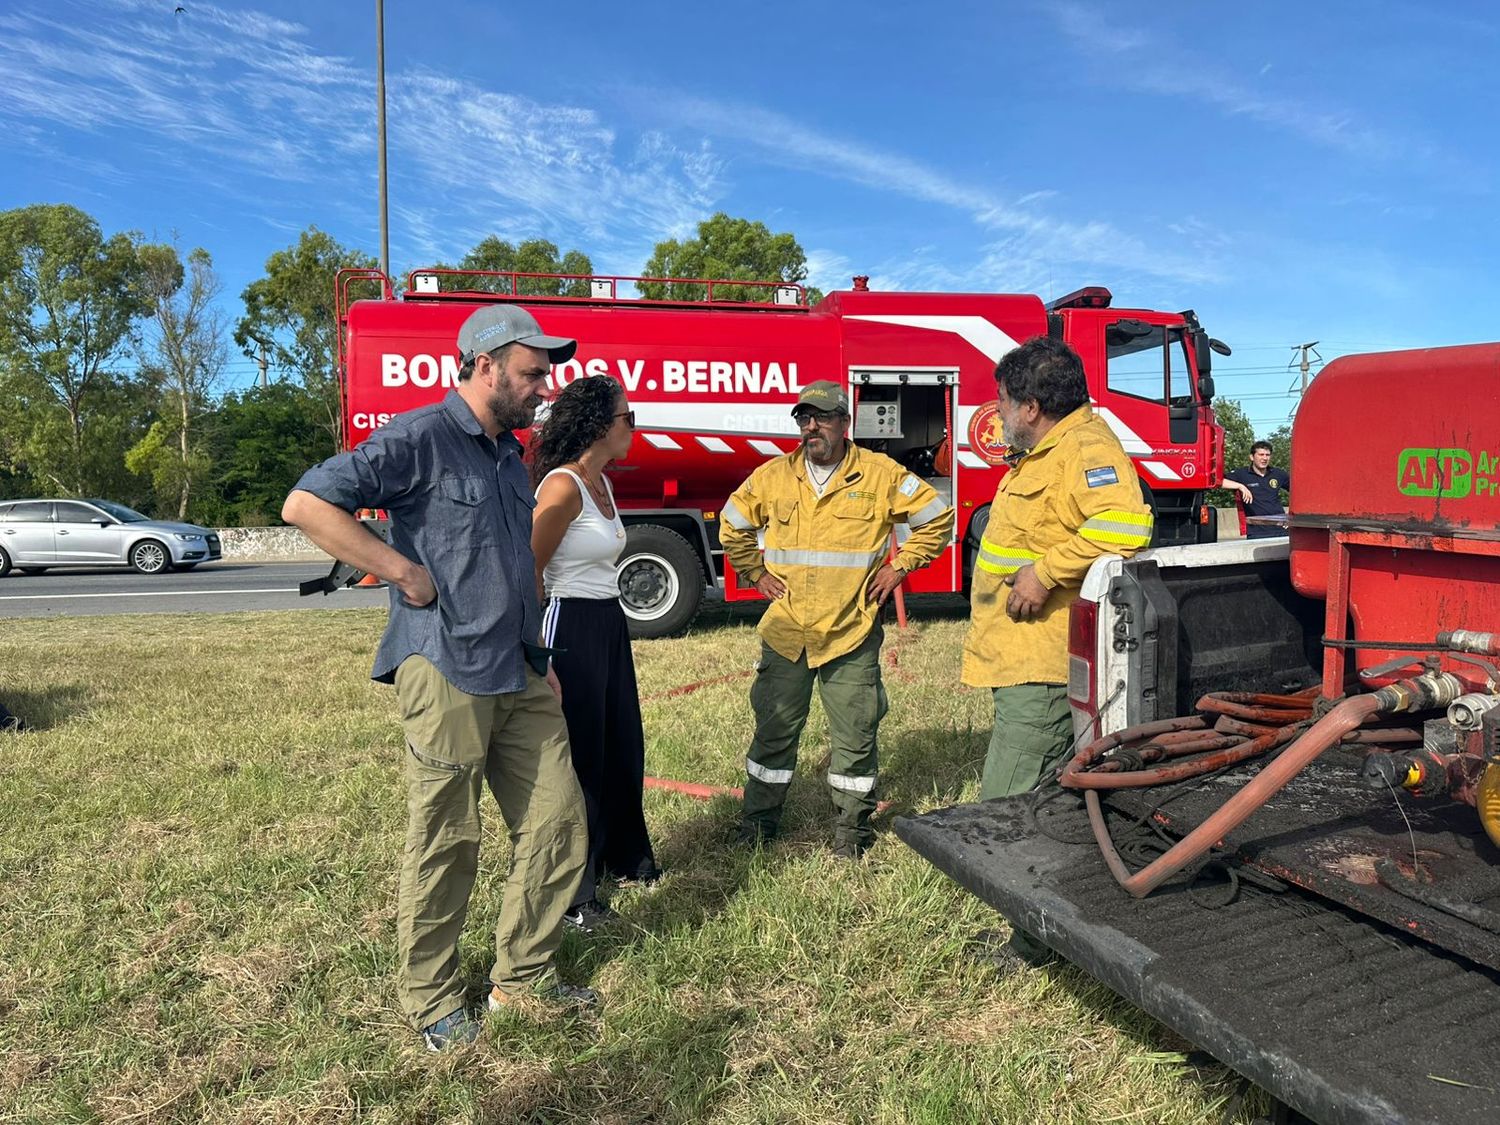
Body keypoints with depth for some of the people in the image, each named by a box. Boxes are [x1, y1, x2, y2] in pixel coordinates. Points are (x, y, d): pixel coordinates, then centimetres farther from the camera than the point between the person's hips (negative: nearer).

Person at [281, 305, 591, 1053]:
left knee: (557, 824, 10)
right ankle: (431, 1001, 24)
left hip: (519, 675, 8)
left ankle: (522, 976, 27)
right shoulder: (419, 439, -10)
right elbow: (306, 504, -16)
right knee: (445, 843, 4)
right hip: (446, 673, -8)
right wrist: (403, 571, -17)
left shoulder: (508, 452, 17)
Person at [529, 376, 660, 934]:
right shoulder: (563, 486, -18)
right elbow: (527, 572, -17)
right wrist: (537, 650, -12)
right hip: (571, 629, -9)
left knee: (622, 746, 19)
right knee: (578, 757, 2)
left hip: (610, 624, 9)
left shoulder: (601, 483, 11)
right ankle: (569, 894, 17)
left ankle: (624, 856, 38)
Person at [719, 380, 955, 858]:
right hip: (785, 633, 2)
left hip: (851, 634, -2)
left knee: (854, 734, 6)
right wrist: (757, 573, 10)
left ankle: (852, 826, 23)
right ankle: (759, 818, 26)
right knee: (774, 729, 11)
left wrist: (899, 567, 1)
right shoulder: (772, 476, 5)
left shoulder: (881, 475, -3)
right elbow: (732, 527, 19)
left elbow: (937, 518, 5)